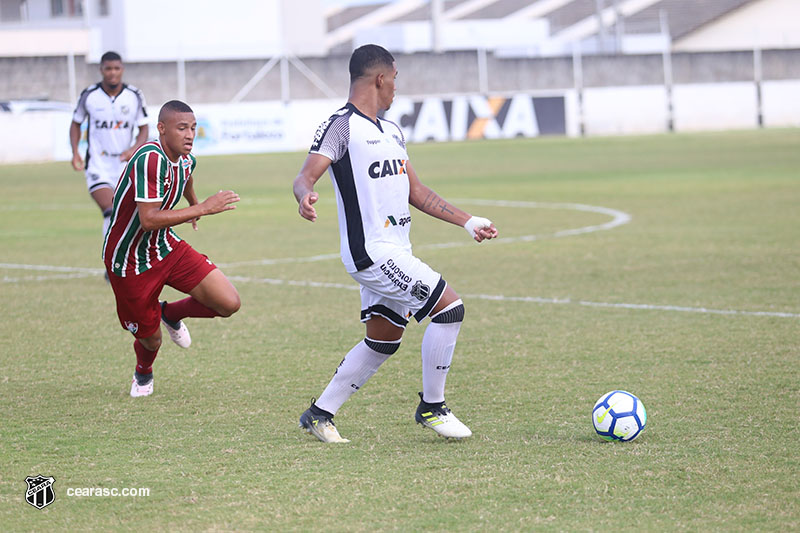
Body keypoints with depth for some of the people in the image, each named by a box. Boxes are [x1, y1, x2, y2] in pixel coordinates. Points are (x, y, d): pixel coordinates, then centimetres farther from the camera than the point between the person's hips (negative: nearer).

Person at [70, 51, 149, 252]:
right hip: (97, 165, -3)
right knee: (110, 211, -21)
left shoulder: (134, 96, -2)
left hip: (125, 164, 3)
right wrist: (75, 153, -2)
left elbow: (143, 128, 6)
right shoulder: (89, 95, -4)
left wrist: (134, 149, -13)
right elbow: (76, 123, 10)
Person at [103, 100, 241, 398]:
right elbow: (148, 219, -37)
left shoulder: (187, 160, -2)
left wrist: (194, 205, 46)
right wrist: (203, 208, -34)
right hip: (130, 262, -7)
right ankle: (143, 373, 45)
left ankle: (171, 314, 23)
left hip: (168, 248, 7)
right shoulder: (149, 159, -30)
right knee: (151, 339, 6)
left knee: (229, 303, -8)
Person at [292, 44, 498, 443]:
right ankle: (431, 407, -1)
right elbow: (305, 177, -17)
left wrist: (468, 222, 22)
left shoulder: (392, 132, 19)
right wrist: (305, 197, -41)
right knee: (449, 307, -13)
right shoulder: (341, 126, -8)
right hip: (371, 251, -10)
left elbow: (416, 193, 25)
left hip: (394, 253, 10)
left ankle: (320, 413, 21)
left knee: (382, 341, 12)